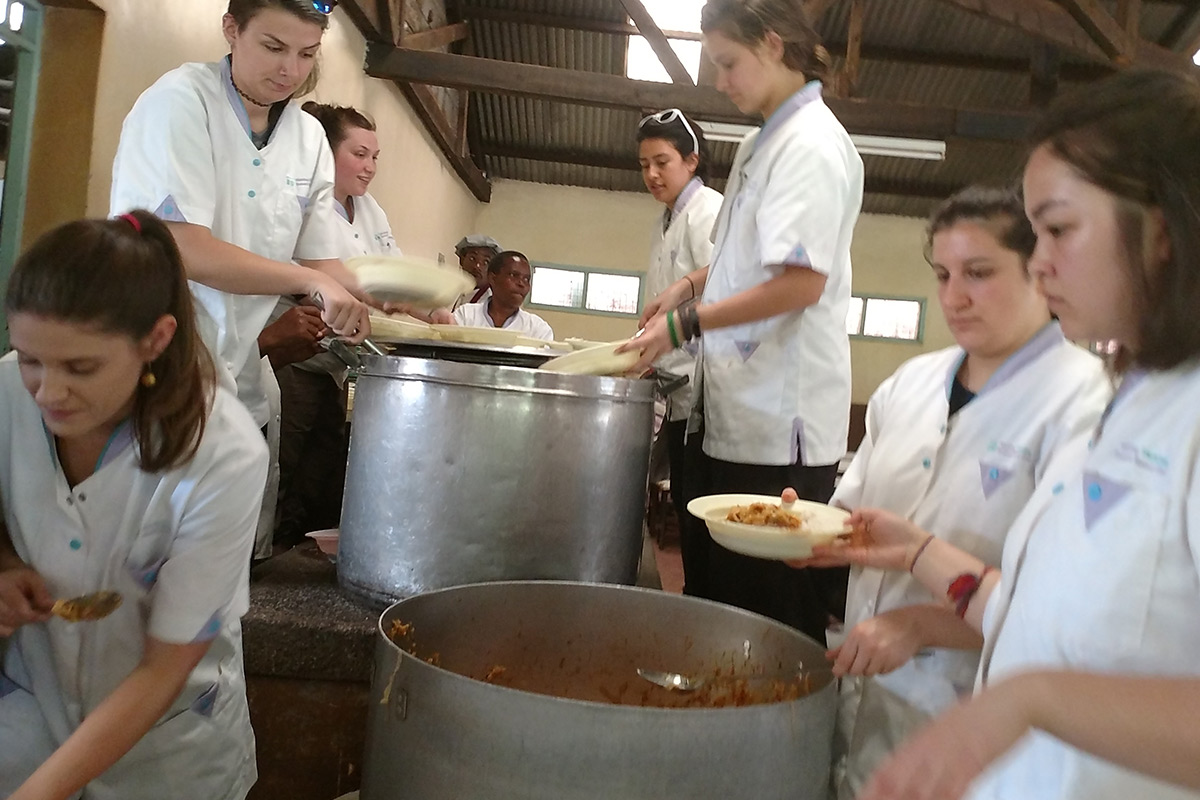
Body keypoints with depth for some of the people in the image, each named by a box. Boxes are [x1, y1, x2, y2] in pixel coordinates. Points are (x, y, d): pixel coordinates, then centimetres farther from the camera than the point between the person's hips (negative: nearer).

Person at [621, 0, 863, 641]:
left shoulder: (811, 144, -12)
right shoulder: (763, 142, 17)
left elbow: (802, 281, -21)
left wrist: (685, 324, -19)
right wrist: (691, 284, 12)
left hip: (777, 425, -9)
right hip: (734, 411, 9)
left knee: (769, 616, 0)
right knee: (716, 593, 16)